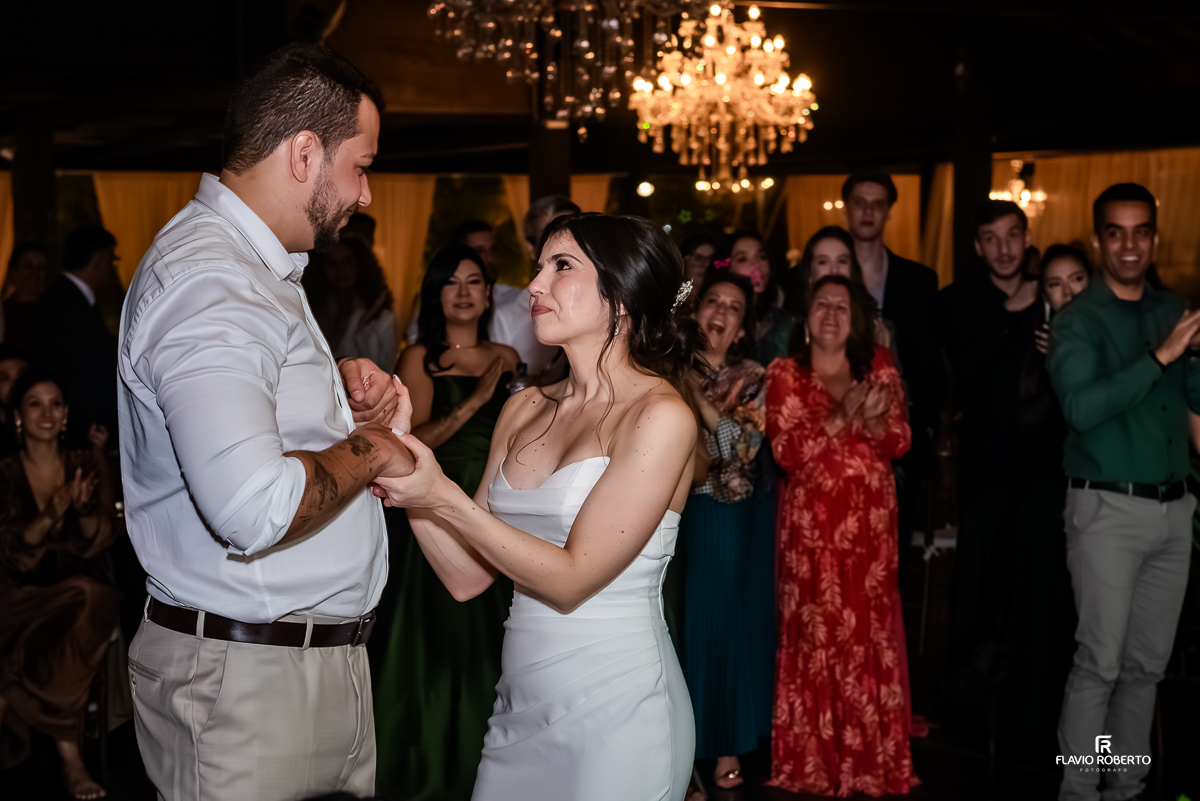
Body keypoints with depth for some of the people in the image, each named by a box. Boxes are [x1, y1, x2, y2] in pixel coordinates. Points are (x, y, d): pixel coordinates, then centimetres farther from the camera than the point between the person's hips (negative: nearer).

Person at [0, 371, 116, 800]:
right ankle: (69, 755, -21)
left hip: (82, 591, 0)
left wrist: (84, 507, -22)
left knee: (93, 601, -34)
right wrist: (52, 514, -25)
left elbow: (97, 543, -1)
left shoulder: (85, 464, 5)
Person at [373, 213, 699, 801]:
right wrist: (399, 441, -3)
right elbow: (467, 576, 4)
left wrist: (444, 498, -20)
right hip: (521, 705, 6)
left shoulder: (660, 416, -13)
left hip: (614, 713, -6)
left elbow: (571, 579, -16)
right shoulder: (526, 408, 7)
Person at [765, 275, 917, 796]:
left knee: (871, 632, 1)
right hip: (810, 520, -2)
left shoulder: (878, 367, 8)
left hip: (870, 520, 2)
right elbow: (786, 451, -10)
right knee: (815, 634, -2)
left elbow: (899, 444, 3)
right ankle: (815, 759, 8)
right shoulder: (785, 373, 2)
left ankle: (875, 757, 11)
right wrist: (840, 417, -20)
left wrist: (872, 420, -17)